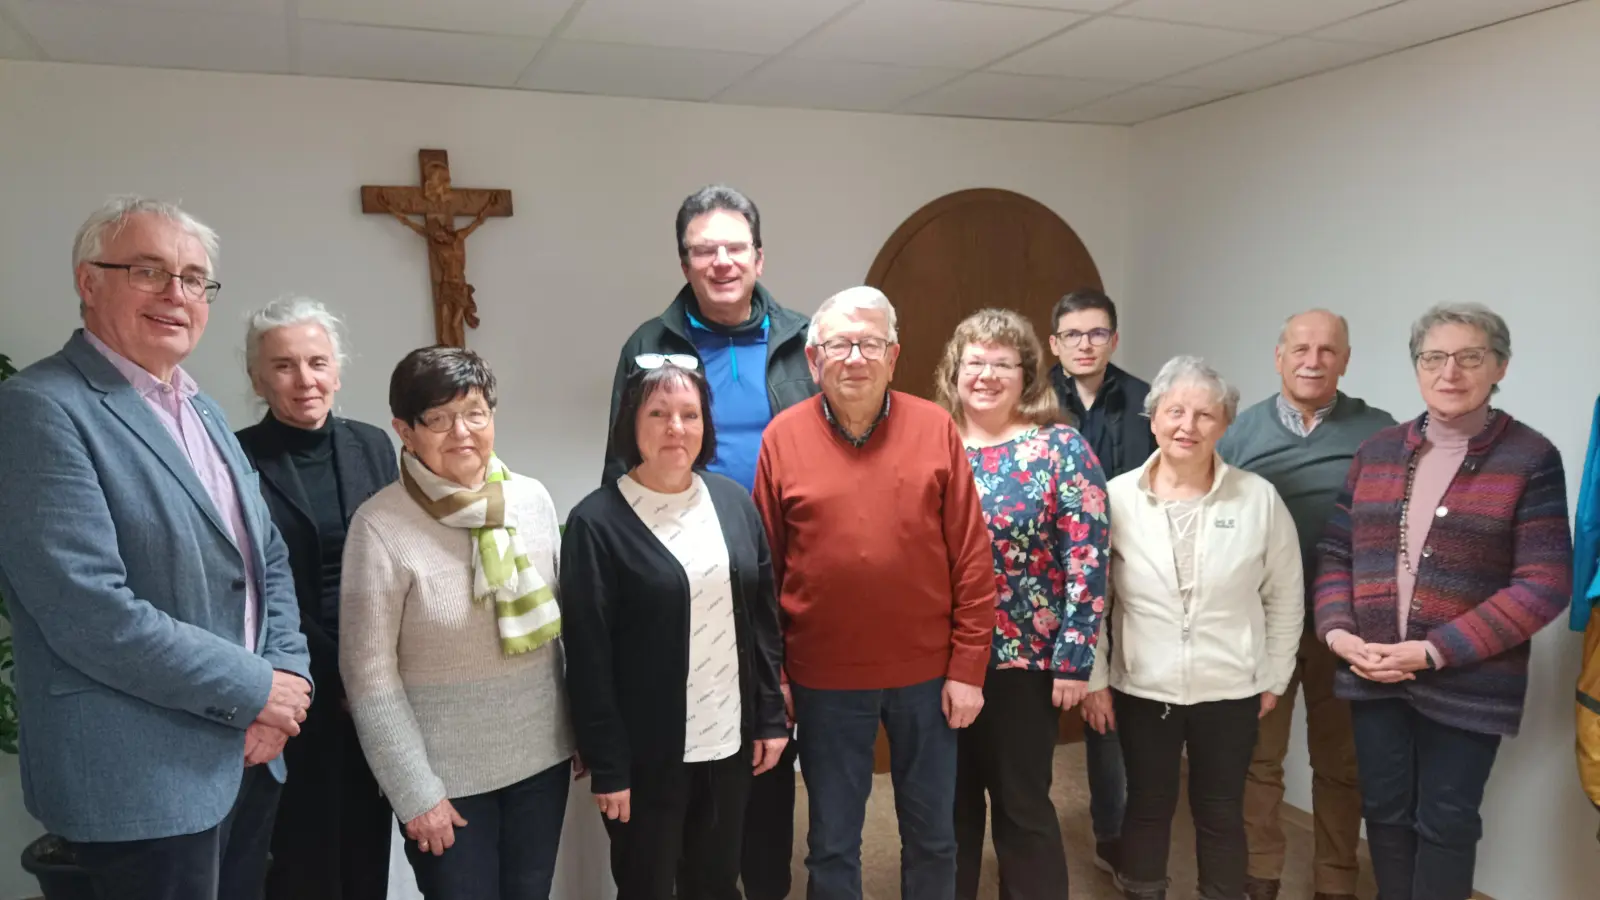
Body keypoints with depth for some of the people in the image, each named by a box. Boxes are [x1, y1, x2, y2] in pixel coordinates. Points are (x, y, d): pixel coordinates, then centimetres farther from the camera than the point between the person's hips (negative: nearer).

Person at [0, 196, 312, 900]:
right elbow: (87, 612, -23)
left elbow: (268, 561, 13)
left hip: (248, 756, 8)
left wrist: (289, 674, -3)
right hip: (143, 781, -7)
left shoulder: (204, 411, 12)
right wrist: (255, 688, -16)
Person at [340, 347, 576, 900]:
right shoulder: (381, 526, -15)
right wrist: (415, 792, -11)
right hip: (448, 773, -4)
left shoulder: (533, 500, -2)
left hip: (542, 755, 4)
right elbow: (370, 675, -12)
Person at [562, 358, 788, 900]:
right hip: (648, 752, -4)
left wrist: (771, 716, 4)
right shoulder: (597, 522, -12)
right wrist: (607, 765, -12)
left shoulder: (734, 501, 2)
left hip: (730, 738, 4)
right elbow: (588, 658, -12)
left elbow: (764, 619, 7)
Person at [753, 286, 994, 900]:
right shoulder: (783, 437, -4)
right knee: (832, 844, 15)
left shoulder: (936, 429, -4)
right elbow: (763, 567, -1)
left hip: (927, 672, 1)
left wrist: (967, 667, -5)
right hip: (825, 678, 0)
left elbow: (972, 560, -3)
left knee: (933, 836, 18)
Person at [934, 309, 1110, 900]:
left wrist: (1073, 659, -13)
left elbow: (1087, 559, -9)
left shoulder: (1061, 450, -5)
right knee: (949, 803, 16)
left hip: (1024, 661, -3)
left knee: (1023, 805, 10)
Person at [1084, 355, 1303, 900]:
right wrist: (1093, 678, -1)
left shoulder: (1259, 498, -7)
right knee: (1147, 809, 16)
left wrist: (1274, 677, 4)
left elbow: (1285, 595, 3)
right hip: (1141, 689, 0)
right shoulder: (1117, 497, -7)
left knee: (1221, 814, 16)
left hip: (1231, 691, 0)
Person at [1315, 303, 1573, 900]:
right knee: (1385, 811, 14)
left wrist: (1436, 651, -17)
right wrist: (1337, 631, -8)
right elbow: (1336, 552, 9)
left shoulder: (1531, 458, -6)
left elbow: (1544, 584, -12)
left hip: (1467, 683, -3)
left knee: (1446, 822, 9)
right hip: (1372, 674, 4)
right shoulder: (1378, 451, 7)